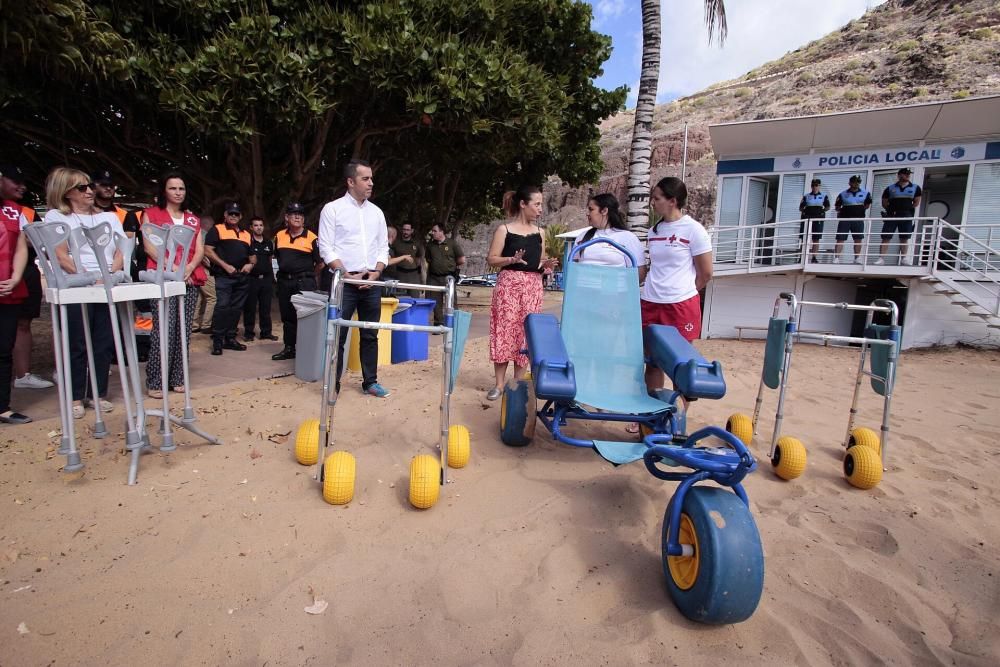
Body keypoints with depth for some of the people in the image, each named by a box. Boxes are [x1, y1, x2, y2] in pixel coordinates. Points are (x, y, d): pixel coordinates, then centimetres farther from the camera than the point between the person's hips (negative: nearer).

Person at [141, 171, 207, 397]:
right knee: (163, 330, -12)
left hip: (189, 279, 4)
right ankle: (155, 382, -6)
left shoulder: (193, 219, 21)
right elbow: (149, 247, -2)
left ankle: (177, 378, 8)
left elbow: (200, 250, 11)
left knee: (183, 331, 1)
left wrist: (189, 267, -8)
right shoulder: (151, 214, 9)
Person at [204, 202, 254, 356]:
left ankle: (230, 339, 17)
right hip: (224, 276, -5)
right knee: (222, 306, -14)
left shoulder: (246, 234, 20)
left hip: (242, 277, 6)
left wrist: (251, 264, 3)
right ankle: (217, 340, -7)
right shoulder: (217, 230, 3)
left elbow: (252, 255, 25)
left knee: (236, 308, 8)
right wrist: (225, 265, -13)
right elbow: (208, 251, -6)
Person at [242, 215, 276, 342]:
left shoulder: (269, 243, 11)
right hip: (251, 279, -4)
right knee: (249, 308, 2)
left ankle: (266, 332, 16)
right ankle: (248, 333, 10)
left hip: (266, 278, 4)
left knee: (266, 307, 8)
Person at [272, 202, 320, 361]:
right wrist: (285, 270, 17)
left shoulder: (311, 237, -5)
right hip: (284, 281, 5)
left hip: (304, 282, -5)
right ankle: (289, 348, 21)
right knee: (287, 316, 11)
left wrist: (306, 272, 7)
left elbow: (319, 263, -1)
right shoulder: (279, 236, 9)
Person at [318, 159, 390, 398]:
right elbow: (326, 248, -6)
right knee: (338, 335, -1)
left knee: (370, 334, 9)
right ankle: (333, 384, 9)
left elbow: (383, 247, 13)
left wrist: (376, 272, -4)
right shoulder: (332, 209, -2)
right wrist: (348, 275, -13)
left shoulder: (376, 212, 12)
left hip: (372, 282, 4)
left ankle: (370, 382, 18)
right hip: (343, 282, -4)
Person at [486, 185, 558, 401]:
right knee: (504, 331, -4)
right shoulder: (504, 229, -2)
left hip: (533, 288, 4)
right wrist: (513, 259, -20)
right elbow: (492, 259, -5)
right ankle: (499, 383, 6)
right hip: (509, 285, -4)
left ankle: (518, 382, 14)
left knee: (526, 333, 4)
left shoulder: (539, 232, 11)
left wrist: (546, 264, -4)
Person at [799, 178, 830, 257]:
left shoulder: (824, 196, 11)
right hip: (807, 218, -1)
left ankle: (814, 257, 5)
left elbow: (828, 207, 8)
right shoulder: (806, 196, 10)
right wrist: (805, 211, -6)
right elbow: (800, 208, 7)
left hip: (818, 219, 1)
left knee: (816, 239, 1)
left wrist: (822, 211, -3)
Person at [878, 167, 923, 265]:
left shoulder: (915, 188, 9)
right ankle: (881, 258, -8)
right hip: (891, 216, -1)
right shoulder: (890, 188, 5)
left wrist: (909, 210, 5)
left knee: (904, 238, 3)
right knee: (886, 237, -6)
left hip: (906, 216, 1)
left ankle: (903, 258, 9)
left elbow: (916, 202, 12)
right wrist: (891, 210, 3)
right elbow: (884, 203, 10)